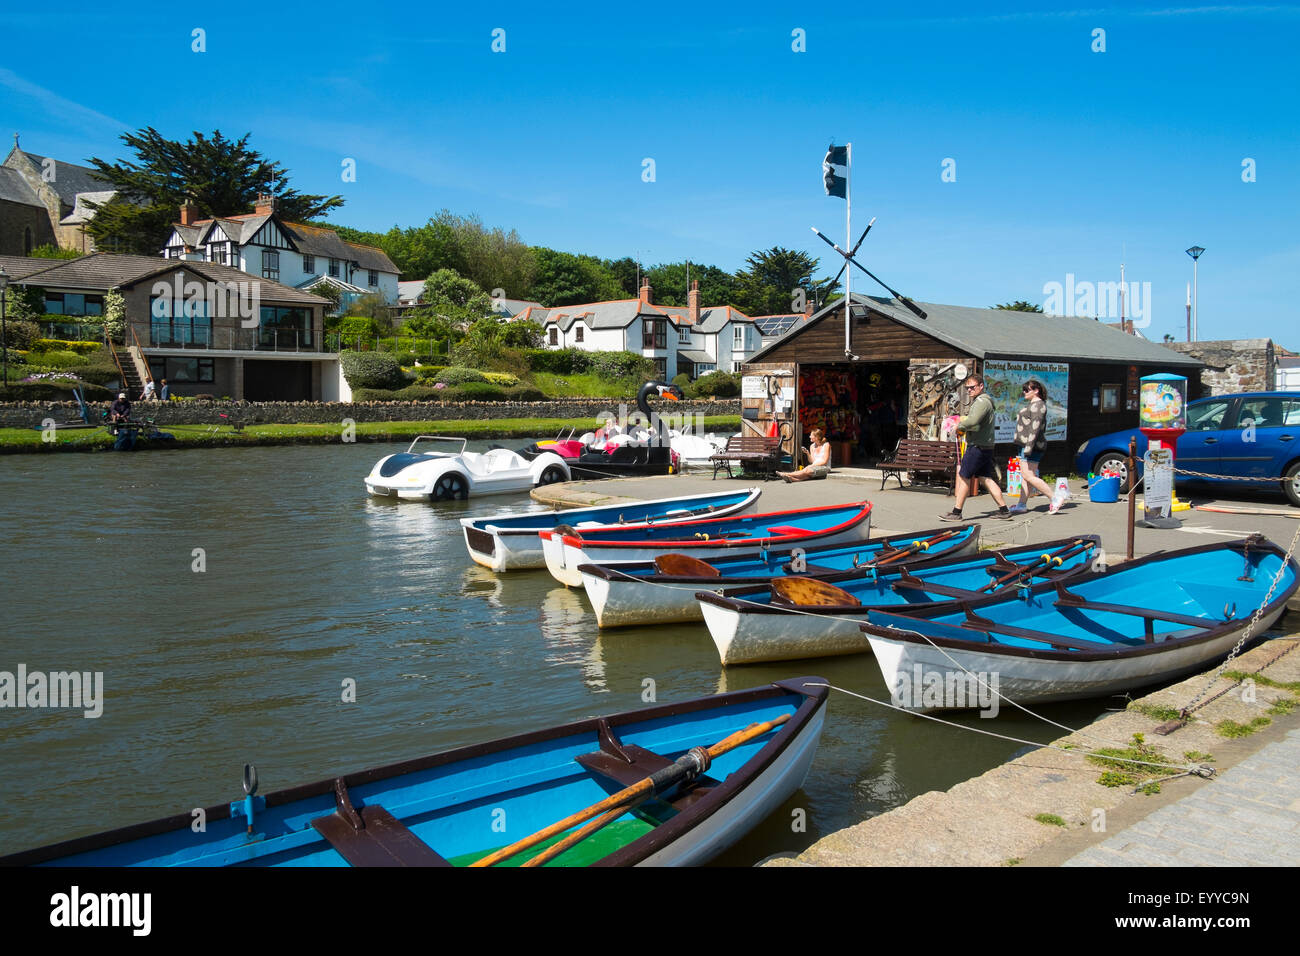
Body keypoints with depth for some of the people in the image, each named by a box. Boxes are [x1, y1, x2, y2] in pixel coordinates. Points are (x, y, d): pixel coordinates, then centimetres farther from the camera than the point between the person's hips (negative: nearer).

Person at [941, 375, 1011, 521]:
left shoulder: (982, 402, -14)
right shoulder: (978, 401, 20)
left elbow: (973, 421, -29)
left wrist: (960, 426, -12)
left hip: (978, 447, -10)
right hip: (985, 447, 10)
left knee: (963, 477, -5)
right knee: (987, 478, 11)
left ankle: (956, 512, -1)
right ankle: (1004, 510, 12)